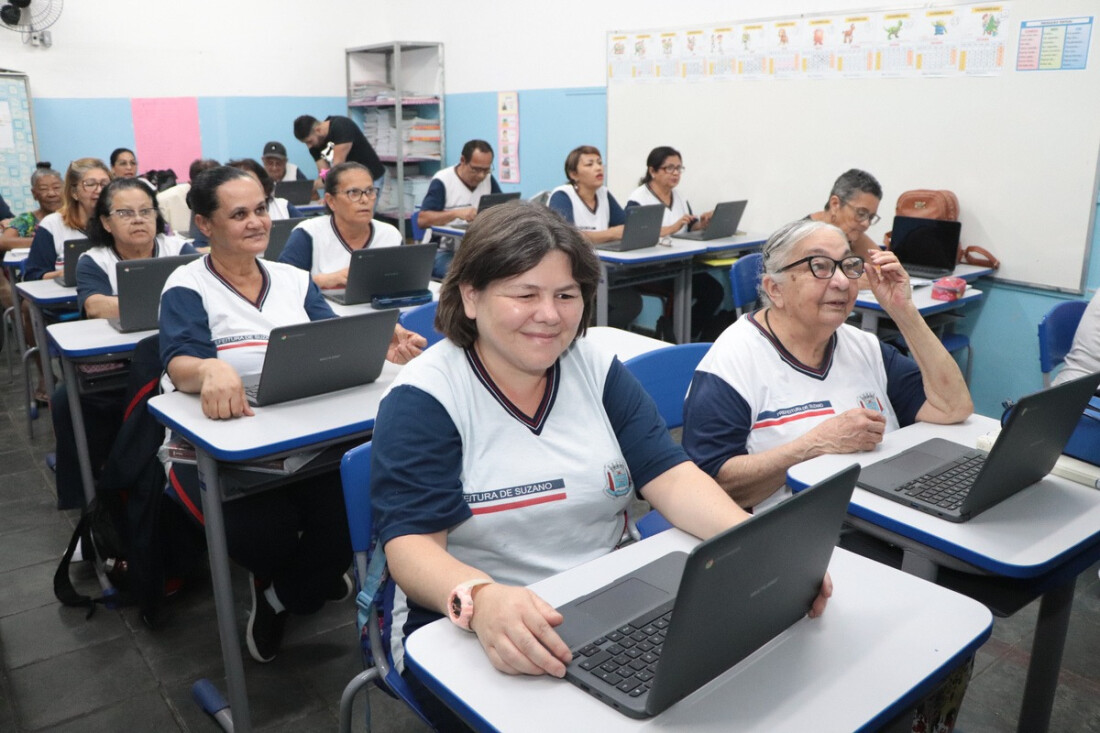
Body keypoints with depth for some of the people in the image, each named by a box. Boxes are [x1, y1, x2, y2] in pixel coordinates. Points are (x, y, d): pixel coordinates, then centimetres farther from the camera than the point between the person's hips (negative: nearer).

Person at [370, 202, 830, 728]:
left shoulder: (598, 370, 4)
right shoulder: (422, 399, -10)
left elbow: (671, 478, -3)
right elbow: (412, 543, -18)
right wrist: (481, 598, -40)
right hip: (469, 630, -4)